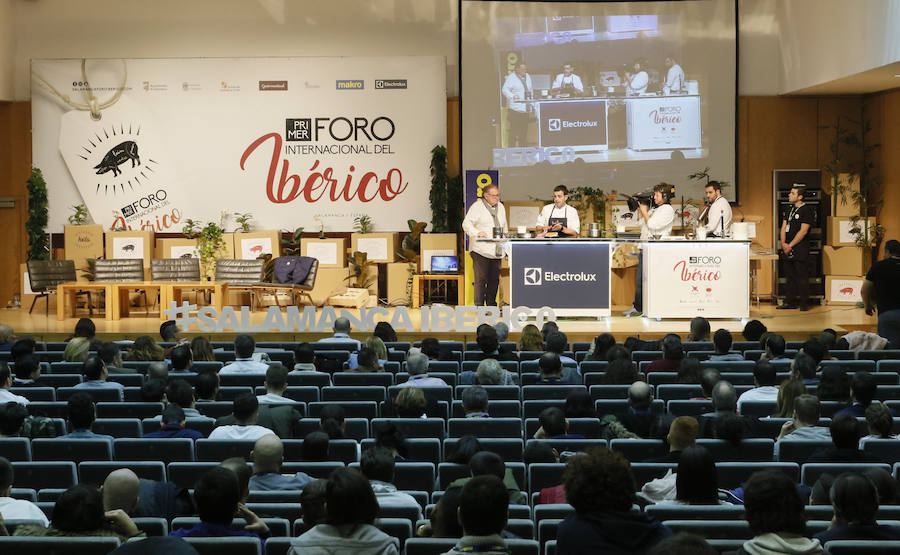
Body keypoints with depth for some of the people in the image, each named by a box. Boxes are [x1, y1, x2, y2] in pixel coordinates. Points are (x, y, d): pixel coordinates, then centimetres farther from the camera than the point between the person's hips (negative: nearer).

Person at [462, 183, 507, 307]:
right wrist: (476, 233, -25)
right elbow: (466, 223, -9)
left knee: (494, 280, 7)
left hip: (497, 252, 6)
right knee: (481, 279, -9)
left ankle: (491, 305, 16)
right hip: (481, 251, -6)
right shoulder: (477, 207, -1)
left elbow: (504, 227, 27)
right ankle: (479, 306, -7)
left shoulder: (500, 207, 19)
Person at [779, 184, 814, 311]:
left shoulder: (807, 210, -8)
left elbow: (803, 231, -14)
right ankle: (790, 301, 13)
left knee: (802, 276, -4)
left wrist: (790, 245, -14)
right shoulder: (790, 209, 16)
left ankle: (804, 303, 0)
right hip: (787, 248, 7)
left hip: (800, 249, -7)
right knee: (790, 276, 9)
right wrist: (783, 243, -2)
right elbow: (784, 227, 14)